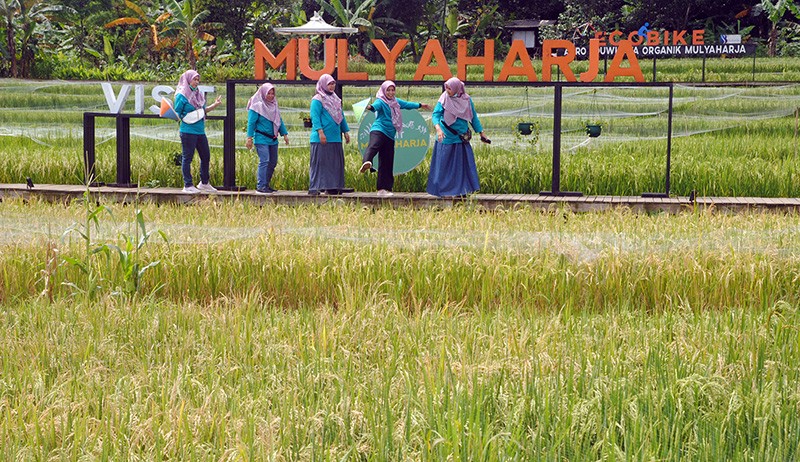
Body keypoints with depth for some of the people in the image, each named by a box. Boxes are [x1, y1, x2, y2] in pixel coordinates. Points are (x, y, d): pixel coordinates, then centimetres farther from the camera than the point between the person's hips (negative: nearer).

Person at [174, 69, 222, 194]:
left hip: (200, 131, 8)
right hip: (188, 131, -8)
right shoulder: (181, 96, -8)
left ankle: (204, 183, 27)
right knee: (187, 158, -1)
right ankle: (188, 186, 5)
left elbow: (203, 110, 21)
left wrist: (215, 104, 13)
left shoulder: (198, 94, 13)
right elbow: (177, 114, -7)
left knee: (206, 157, 13)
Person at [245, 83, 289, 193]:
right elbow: (251, 122, -8)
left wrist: (284, 134, 14)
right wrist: (249, 138, -12)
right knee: (264, 161, -15)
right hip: (261, 138, -7)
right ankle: (261, 186, -14)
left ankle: (266, 183, 16)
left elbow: (279, 121, 20)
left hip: (273, 139, 7)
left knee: (273, 162, 7)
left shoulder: (274, 105, 14)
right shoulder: (257, 106, -6)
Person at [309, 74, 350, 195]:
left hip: (335, 138, 8)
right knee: (320, 162, -7)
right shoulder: (317, 100, -6)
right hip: (321, 139, -8)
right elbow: (315, 117, -13)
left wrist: (346, 131, 21)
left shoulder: (335, 99, 18)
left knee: (335, 164, 6)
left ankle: (332, 187, 11)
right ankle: (316, 188, -6)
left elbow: (341, 116, 24)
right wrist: (320, 132, -22)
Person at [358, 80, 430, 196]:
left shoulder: (396, 102, 20)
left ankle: (383, 189, 12)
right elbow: (376, 106, -26)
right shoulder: (381, 102, -4)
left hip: (390, 135, 8)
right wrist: (370, 107, -50)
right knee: (373, 146, -39)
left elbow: (407, 105, 38)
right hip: (379, 130, -8)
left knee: (387, 163, 7)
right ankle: (366, 163, -69)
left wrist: (420, 105, 52)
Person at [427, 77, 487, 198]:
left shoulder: (466, 100, 1)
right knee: (445, 164, 1)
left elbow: (473, 117, 11)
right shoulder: (444, 99, -6)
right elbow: (435, 114, -12)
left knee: (462, 164, 2)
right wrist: (438, 128, -30)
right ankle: (444, 190, 8)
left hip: (461, 137, 3)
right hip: (446, 137, -3)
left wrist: (481, 132, 11)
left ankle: (461, 190, 6)